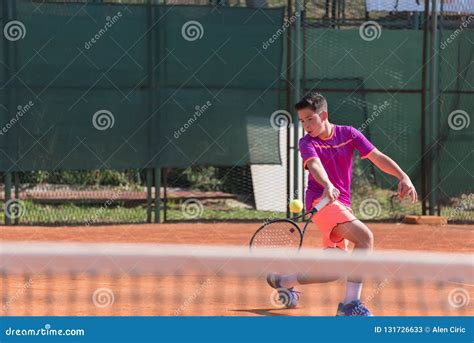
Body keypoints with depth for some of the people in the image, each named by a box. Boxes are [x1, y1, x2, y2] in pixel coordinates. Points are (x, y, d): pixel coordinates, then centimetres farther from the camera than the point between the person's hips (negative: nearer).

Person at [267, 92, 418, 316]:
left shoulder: (348, 134, 6)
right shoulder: (307, 143, -5)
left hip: (342, 205, 6)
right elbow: (314, 165, -26)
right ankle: (350, 304, -29)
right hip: (321, 201, -6)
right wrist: (328, 186, -47)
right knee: (365, 237, -28)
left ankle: (282, 280, 34)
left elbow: (377, 157, -1)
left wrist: (403, 176, -16)